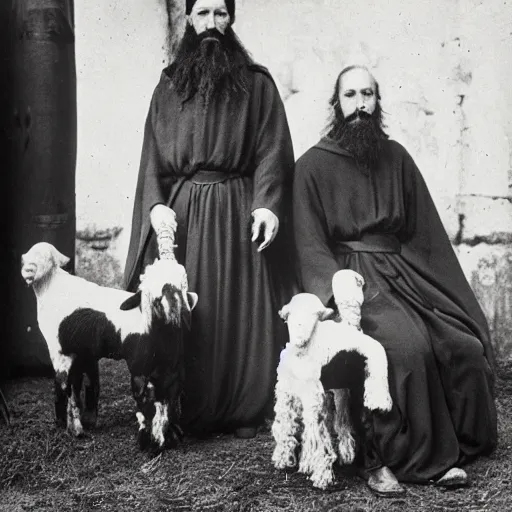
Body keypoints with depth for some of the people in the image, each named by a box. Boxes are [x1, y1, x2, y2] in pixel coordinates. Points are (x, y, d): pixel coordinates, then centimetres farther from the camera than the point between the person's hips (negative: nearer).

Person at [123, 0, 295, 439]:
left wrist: (267, 204, -15)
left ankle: (245, 411, 15)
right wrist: (155, 203, -8)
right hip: (181, 212, 2)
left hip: (239, 211, -1)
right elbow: (153, 153, 8)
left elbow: (272, 148, -2)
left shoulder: (257, 83, 6)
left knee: (242, 309, 2)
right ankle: (188, 413, 15)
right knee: (184, 313, 3)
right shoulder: (169, 85, 12)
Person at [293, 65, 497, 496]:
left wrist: (453, 294, 8)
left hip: (403, 270, 5)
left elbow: (422, 230, 15)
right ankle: (384, 460, -17)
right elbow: (310, 244, -3)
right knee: (406, 347, -30)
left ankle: (448, 452, -2)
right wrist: (340, 288, -20)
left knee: (467, 347, -16)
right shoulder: (313, 165, 3)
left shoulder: (396, 158, 15)